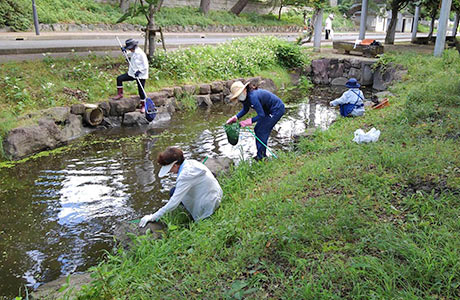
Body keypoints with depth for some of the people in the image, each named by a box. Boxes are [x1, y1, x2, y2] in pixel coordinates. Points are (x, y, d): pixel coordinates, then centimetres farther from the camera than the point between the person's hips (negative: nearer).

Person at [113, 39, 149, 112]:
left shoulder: (141, 54, -20)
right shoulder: (133, 53, 3)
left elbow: (145, 66, -20)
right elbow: (128, 54, 27)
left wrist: (139, 71, -28)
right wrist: (124, 51, 7)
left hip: (141, 75, -8)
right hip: (132, 73, 8)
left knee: (141, 91, 1)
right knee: (119, 78, 0)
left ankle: (143, 106, 18)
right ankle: (120, 94, 12)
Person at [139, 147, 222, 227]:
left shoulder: (185, 175, -28)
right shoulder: (191, 162, -3)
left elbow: (174, 203, -28)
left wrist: (153, 217, -22)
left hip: (209, 205, -8)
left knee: (173, 193, -5)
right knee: (175, 192, 12)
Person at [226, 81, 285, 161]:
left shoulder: (253, 97, -32)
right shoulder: (245, 97, -4)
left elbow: (261, 115, -27)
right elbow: (245, 110, 14)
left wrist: (249, 121, -22)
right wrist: (235, 117, 2)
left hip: (277, 109, -9)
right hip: (269, 110, 9)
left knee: (261, 131, -7)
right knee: (257, 129, 10)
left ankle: (261, 156, 4)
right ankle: (262, 155, 21)